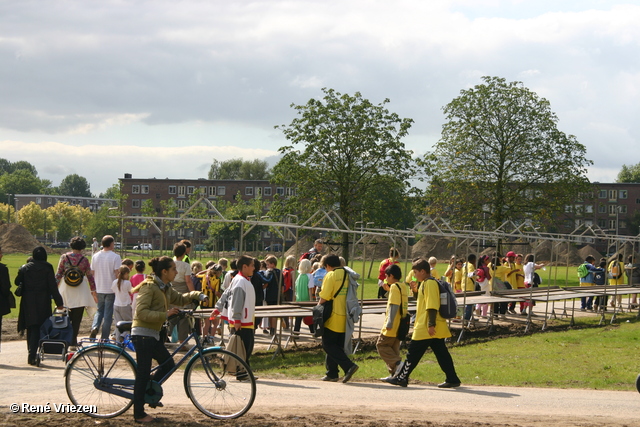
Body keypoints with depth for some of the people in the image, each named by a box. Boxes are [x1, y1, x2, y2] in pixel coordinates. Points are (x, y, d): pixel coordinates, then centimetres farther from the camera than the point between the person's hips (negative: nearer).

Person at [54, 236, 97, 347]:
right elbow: (90, 276, 0)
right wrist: (94, 291, 8)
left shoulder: (64, 257, 0)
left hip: (66, 289, 2)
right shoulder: (84, 260, -3)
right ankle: (73, 341, 0)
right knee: (77, 318, 2)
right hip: (80, 290, -2)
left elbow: (59, 274, 1)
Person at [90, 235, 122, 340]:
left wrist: (93, 288, 19)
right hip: (111, 289, -4)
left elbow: (92, 273, 9)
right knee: (108, 314, 4)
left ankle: (94, 327, -6)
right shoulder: (115, 257, -11)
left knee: (99, 311, 19)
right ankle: (104, 338, 6)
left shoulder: (95, 256, 5)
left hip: (99, 289, 4)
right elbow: (117, 273, -14)